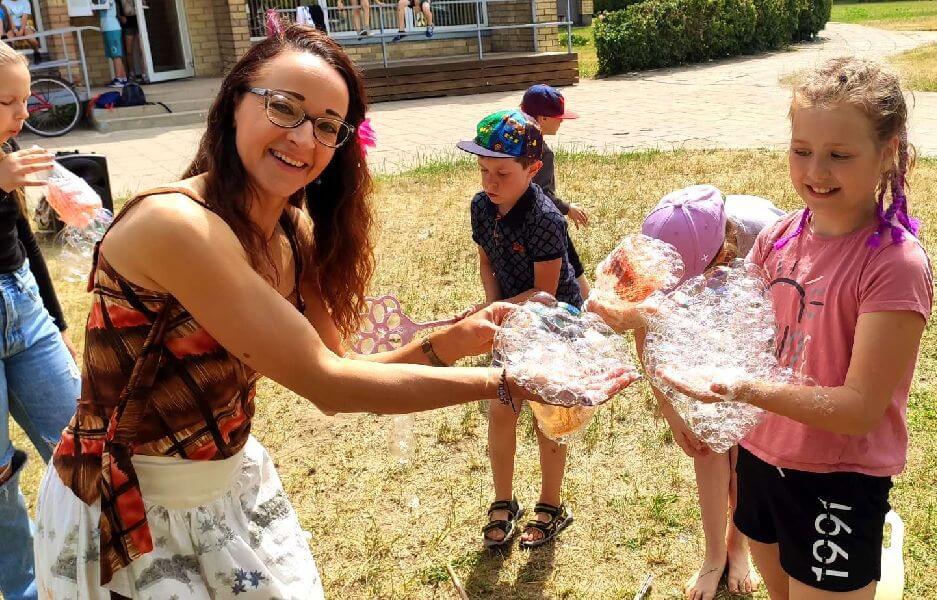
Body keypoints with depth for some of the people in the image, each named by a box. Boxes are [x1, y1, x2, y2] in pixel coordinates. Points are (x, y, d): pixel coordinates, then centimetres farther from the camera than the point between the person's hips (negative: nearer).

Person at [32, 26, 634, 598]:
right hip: (124, 510, -6)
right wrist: (505, 383, -27)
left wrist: (447, 342, -16)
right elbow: (324, 383, -29)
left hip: (233, 481, 6)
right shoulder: (174, 223, -29)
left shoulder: (295, 237, -4)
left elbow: (330, 370, -3)